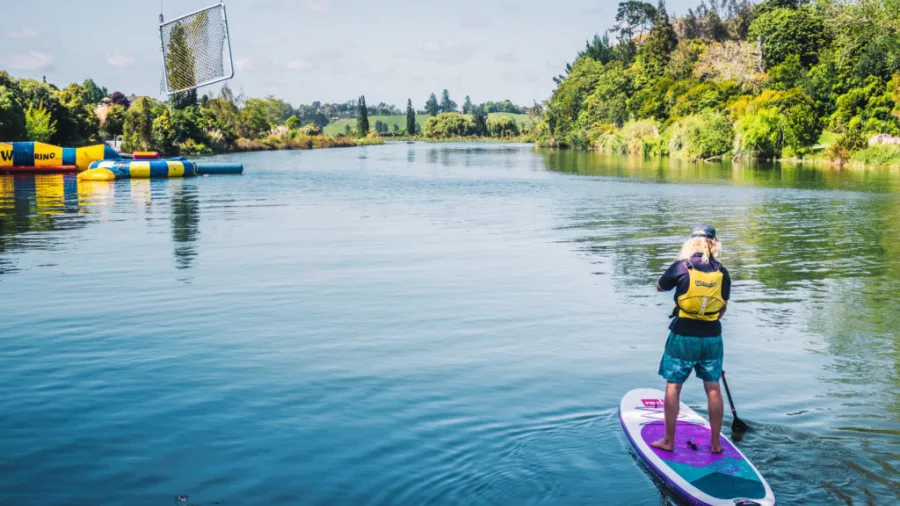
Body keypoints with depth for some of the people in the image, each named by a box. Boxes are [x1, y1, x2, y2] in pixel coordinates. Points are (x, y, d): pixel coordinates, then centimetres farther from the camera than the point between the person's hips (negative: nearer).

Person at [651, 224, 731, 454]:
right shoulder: (722, 272, -2)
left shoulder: (680, 266, -11)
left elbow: (660, 287, 7)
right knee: (713, 388, 11)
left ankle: (668, 441, 14)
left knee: (673, 386, 7)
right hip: (712, 338, 3)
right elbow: (723, 309, 9)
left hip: (682, 337, -3)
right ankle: (715, 443, 19)